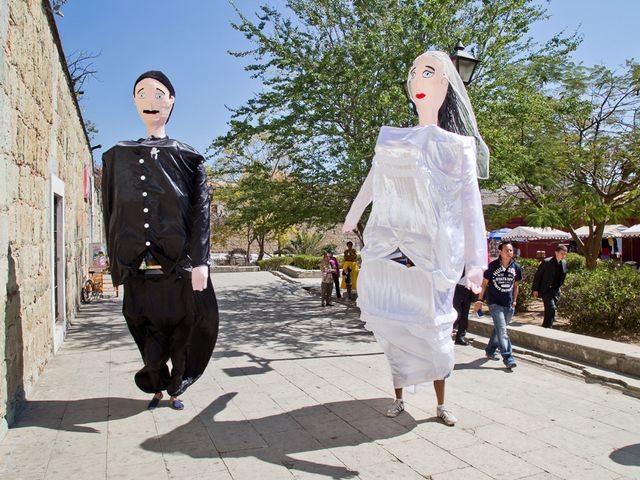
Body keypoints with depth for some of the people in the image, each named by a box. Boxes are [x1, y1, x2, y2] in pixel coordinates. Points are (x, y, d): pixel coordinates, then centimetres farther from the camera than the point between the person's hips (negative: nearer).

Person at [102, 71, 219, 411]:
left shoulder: (187, 158, 5)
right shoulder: (118, 156, 13)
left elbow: (201, 210, -3)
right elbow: (112, 213, 12)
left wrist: (199, 262, -13)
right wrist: (118, 264, 7)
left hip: (178, 265, -2)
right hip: (138, 267, 2)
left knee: (181, 331, 6)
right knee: (149, 334, 10)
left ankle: (175, 390, 26)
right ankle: (157, 389, 30)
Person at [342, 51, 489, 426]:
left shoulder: (458, 145, 3)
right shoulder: (393, 140, 12)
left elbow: (470, 204, -3)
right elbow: (372, 183, 26)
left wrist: (476, 261, -10)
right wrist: (353, 217, 38)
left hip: (434, 251, -2)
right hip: (392, 248, 3)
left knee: (433, 325, 2)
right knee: (394, 323, 4)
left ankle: (441, 403, 23)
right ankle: (399, 395, 22)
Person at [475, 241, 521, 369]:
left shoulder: (516, 267, 2)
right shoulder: (493, 266, -9)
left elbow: (516, 285, 15)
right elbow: (484, 283, -1)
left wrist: (514, 301, 12)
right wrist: (480, 300, -2)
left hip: (509, 304, 5)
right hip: (495, 303, -4)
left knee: (499, 328, 15)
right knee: (502, 330, -12)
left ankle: (490, 350, 32)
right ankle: (508, 358, -11)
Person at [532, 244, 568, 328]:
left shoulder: (564, 263, 4)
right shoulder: (546, 262, -15)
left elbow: (562, 277, 17)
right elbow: (537, 275, -11)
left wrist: (560, 286, 12)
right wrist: (535, 289, -12)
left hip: (556, 290, 6)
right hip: (546, 289, -6)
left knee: (549, 309, 11)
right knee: (551, 308, -16)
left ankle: (545, 326, 22)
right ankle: (547, 327, -7)